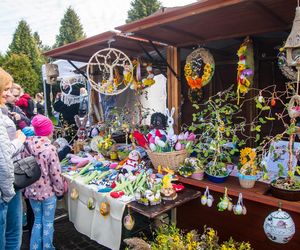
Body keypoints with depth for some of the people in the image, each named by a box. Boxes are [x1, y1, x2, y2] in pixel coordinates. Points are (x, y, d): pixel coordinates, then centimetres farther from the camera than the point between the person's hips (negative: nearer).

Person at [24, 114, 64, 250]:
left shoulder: (27, 145, -5)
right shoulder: (50, 148, -20)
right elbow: (55, 173, -17)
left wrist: (26, 188, 16)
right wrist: (60, 191, -3)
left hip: (32, 191, 5)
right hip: (48, 191, -5)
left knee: (37, 221, 21)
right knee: (48, 223, 12)